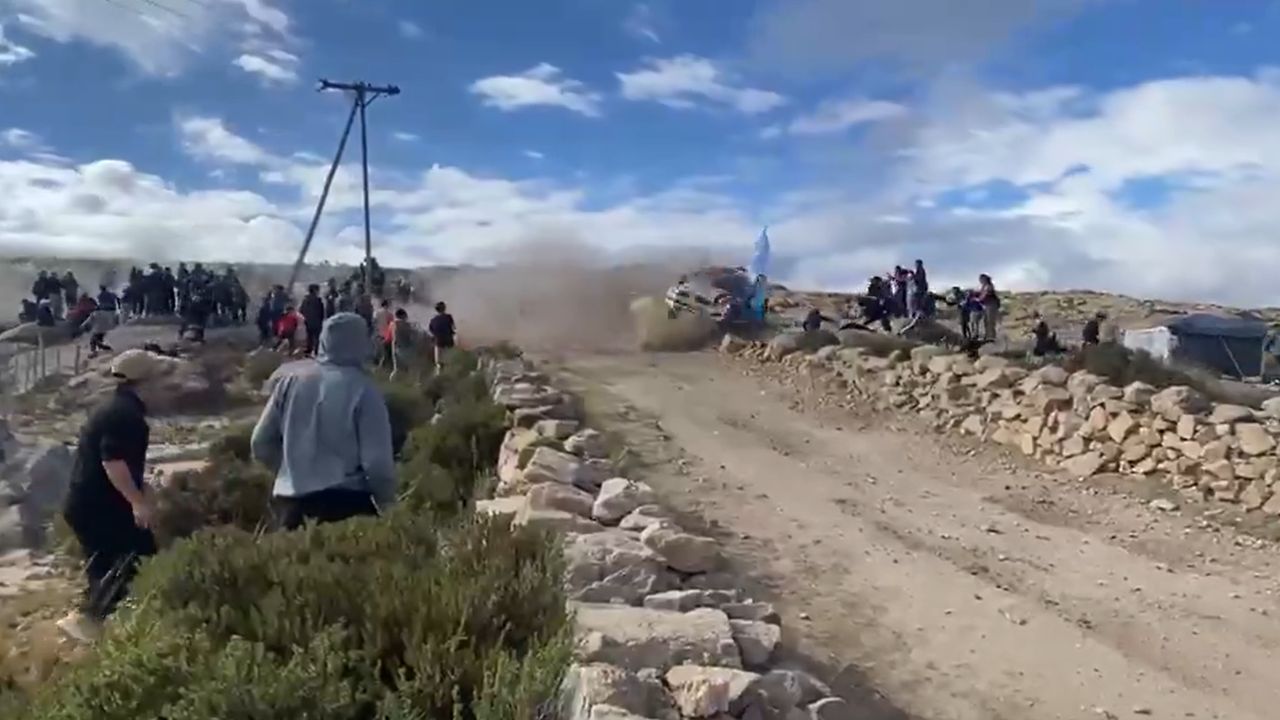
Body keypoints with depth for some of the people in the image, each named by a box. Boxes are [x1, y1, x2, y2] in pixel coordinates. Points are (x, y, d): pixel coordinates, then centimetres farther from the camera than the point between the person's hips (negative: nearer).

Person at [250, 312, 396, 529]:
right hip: (345, 502, -5)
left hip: (291, 502, 5)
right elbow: (377, 461, -14)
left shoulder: (291, 380, 4)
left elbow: (261, 444, 9)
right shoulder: (363, 390, -9)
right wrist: (388, 503, 3)